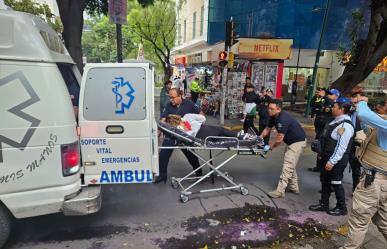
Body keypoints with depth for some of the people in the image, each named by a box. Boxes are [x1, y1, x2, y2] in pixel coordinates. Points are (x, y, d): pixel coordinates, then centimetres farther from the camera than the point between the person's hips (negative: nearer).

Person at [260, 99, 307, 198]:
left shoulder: (283, 119, -31)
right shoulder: (273, 117, -2)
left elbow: (279, 139, -27)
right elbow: (268, 128, 10)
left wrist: (270, 147, -14)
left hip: (298, 141, -10)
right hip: (291, 141, 10)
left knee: (288, 166, -11)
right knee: (290, 165, 17)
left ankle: (280, 191, -8)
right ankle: (294, 187, 29)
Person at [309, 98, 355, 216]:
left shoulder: (345, 125, -24)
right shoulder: (337, 121, 8)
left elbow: (341, 147, -26)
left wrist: (331, 162, -24)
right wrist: (324, 155, 20)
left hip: (336, 160, -10)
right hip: (328, 157, 10)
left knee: (336, 183, 5)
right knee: (325, 180, 17)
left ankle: (341, 208, 25)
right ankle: (324, 204, 30)